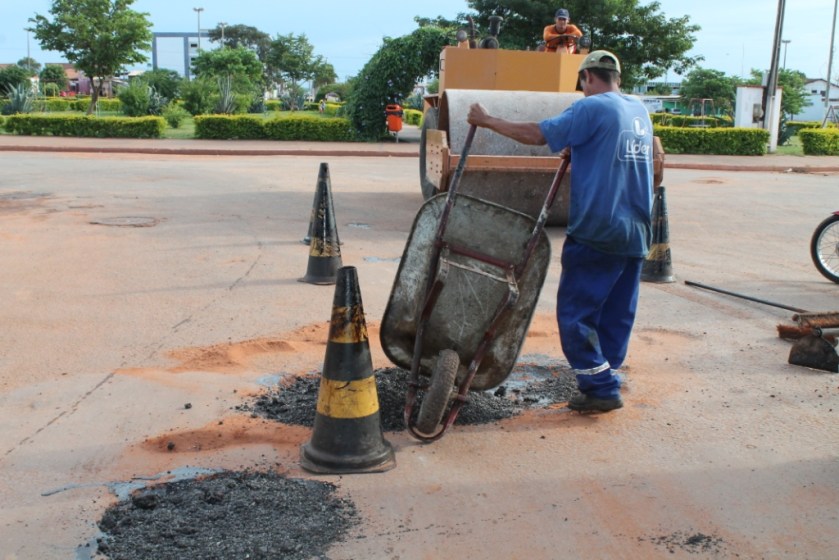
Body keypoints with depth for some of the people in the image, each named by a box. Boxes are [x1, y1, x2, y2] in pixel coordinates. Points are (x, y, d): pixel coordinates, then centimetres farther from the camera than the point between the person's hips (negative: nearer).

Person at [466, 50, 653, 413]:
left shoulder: (592, 108, -9)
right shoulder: (640, 111, 14)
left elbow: (538, 134, -15)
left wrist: (487, 121, -5)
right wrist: (576, 148, 23)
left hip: (596, 232, -8)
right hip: (635, 233, 8)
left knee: (575, 313, 0)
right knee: (617, 315, 12)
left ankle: (601, 388, -1)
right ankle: (604, 384, 19)